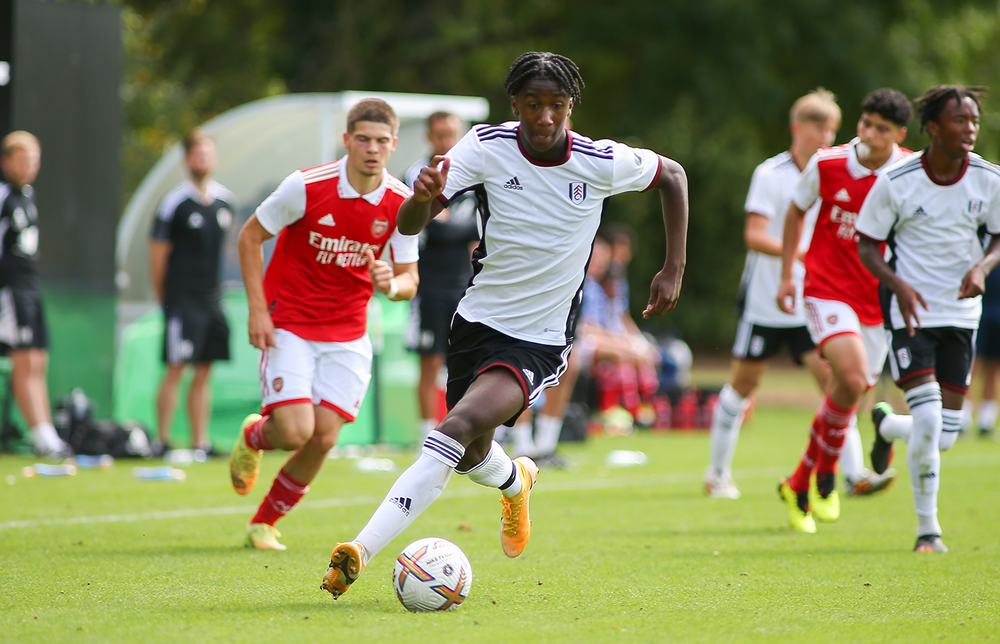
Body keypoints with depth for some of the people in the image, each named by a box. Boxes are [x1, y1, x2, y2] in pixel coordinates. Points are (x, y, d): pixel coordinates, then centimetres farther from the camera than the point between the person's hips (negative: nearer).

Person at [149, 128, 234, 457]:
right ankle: (161, 440, -5)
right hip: (182, 299, -6)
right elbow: (157, 254, -5)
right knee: (176, 369, -9)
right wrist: (163, 299, -1)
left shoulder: (225, 200, 10)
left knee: (204, 373, 8)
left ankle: (200, 442, 12)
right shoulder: (175, 202, -8)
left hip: (212, 299, 6)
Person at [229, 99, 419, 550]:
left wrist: (392, 286, -23)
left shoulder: (401, 203, -5)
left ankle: (265, 522, 15)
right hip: (288, 325, -3)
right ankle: (253, 437, 22)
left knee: (323, 438, -7)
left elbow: (409, 281, 2)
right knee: (295, 431, -16)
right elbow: (250, 236, -4)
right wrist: (257, 309, -11)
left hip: (347, 335, 3)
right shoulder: (306, 187, -16)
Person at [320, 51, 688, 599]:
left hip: (538, 342, -4)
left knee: (460, 427, -27)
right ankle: (515, 482, 59)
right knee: (472, 456, 20)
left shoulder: (602, 163, -13)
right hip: (477, 321, 4)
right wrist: (424, 196, -43)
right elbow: (409, 225, -18)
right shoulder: (486, 146, -12)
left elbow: (671, 175, 8)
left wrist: (674, 270, 4)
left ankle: (362, 549, -33)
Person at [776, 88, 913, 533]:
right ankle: (825, 472, -2)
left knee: (845, 395, 8)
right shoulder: (827, 165, -8)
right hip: (828, 291, -3)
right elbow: (797, 210, 10)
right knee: (853, 379, -24)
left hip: (878, 302, 3)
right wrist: (787, 274, 10)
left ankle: (798, 486, 30)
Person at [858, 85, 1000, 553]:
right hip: (910, 307, -4)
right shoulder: (895, 182, -13)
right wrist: (898, 284, -20)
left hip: (961, 311, 4)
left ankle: (886, 426, 38)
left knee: (946, 434, 2)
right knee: (928, 419, -17)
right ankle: (927, 529, 0)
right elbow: (866, 246, -3)